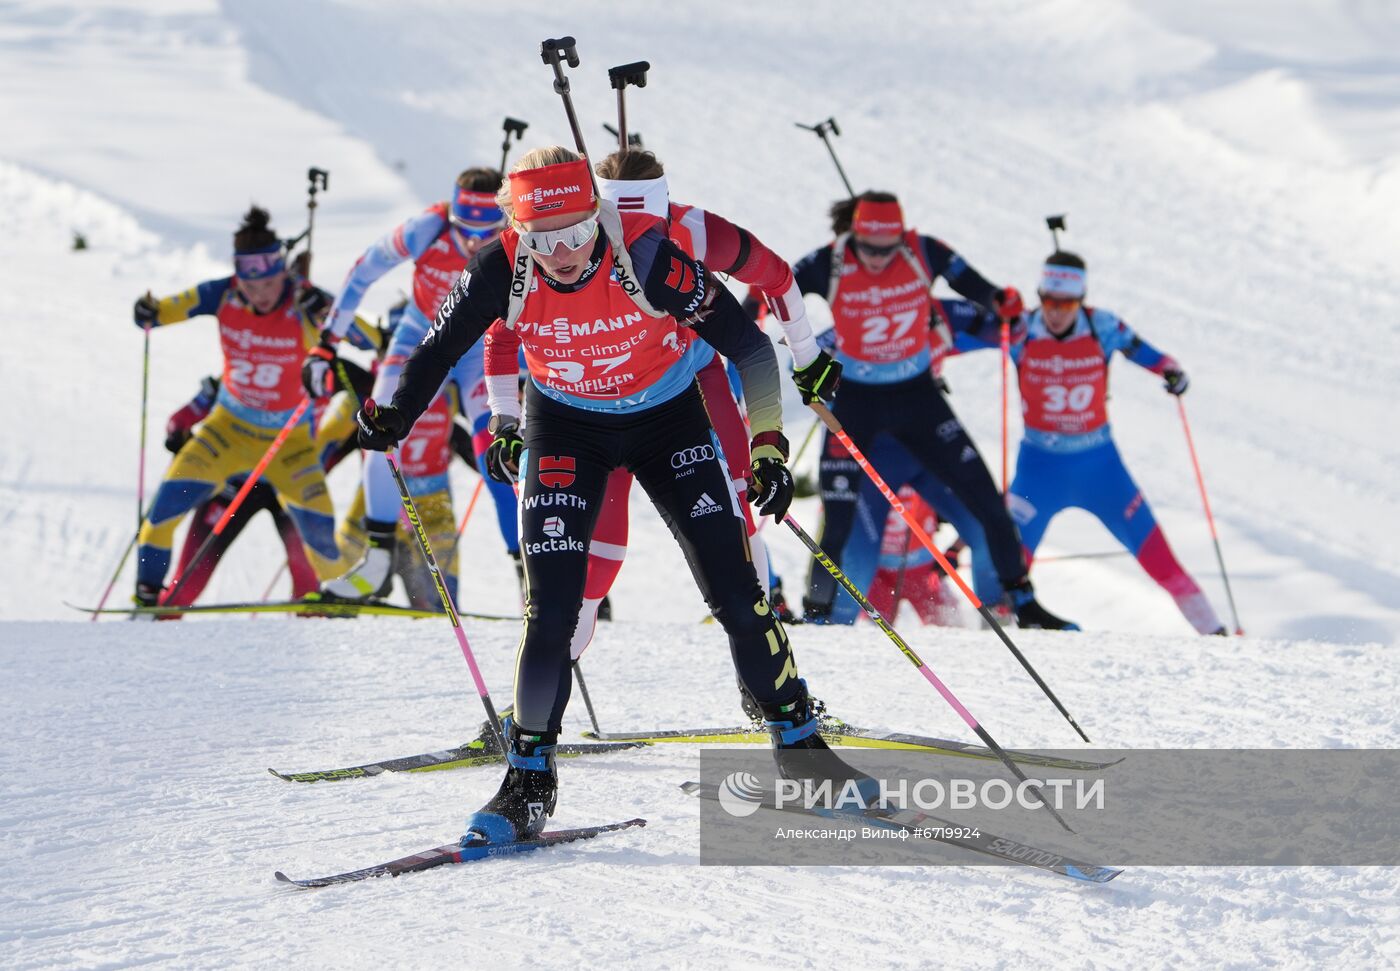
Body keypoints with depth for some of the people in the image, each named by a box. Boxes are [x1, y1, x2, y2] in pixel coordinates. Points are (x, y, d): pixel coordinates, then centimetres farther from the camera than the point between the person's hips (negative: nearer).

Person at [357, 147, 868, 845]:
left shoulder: (645, 256, -30)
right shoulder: (504, 269, -24)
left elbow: (747, 344, -22)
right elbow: (439, 348, -6)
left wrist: (768, 443, -26)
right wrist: (393, 417, -16)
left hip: (667, 418, -1)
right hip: (564, 427, 1)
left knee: (737, 596, -6)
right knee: (550, 613, -10)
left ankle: (799, 740, 13)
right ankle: (529, 780, 6)